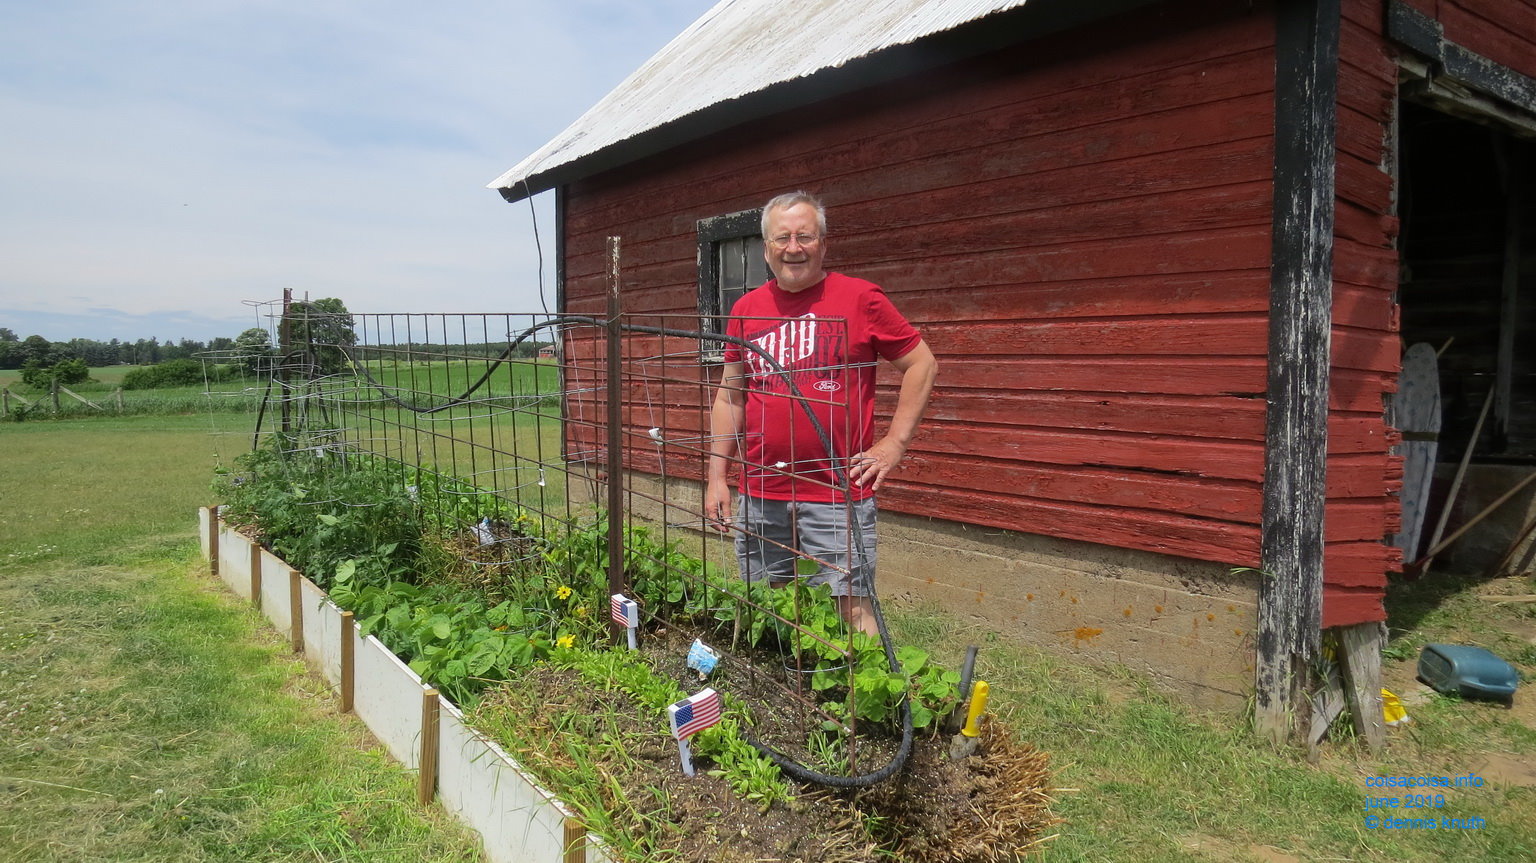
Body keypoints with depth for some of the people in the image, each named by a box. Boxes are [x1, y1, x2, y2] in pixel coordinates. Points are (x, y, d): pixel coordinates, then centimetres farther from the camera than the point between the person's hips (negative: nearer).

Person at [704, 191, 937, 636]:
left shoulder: (860, 298, -2)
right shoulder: (745, 309, 9)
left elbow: (922, 364, 3)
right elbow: (729, 397, 13)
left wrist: (893, 444, -3)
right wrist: (717, 477, 7)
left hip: (838, 494, -4)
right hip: (759, 495, 4)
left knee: (851, 608, -2)